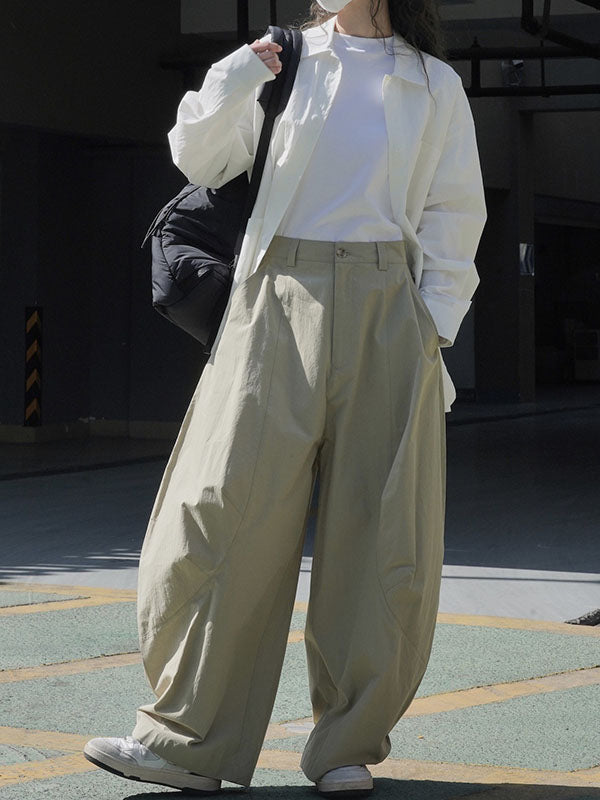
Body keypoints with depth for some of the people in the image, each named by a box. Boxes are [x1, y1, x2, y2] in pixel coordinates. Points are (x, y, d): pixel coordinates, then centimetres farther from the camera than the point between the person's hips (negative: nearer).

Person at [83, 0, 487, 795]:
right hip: (279, 303, 0)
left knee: (380, 531, -1)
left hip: (386, 308, 0)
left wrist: (432, 332, 2)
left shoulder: (435, 86, 11)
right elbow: (201, 160, 11)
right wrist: (235, 80, -6)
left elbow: (453, 216, 11)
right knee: (223, 508, -7)